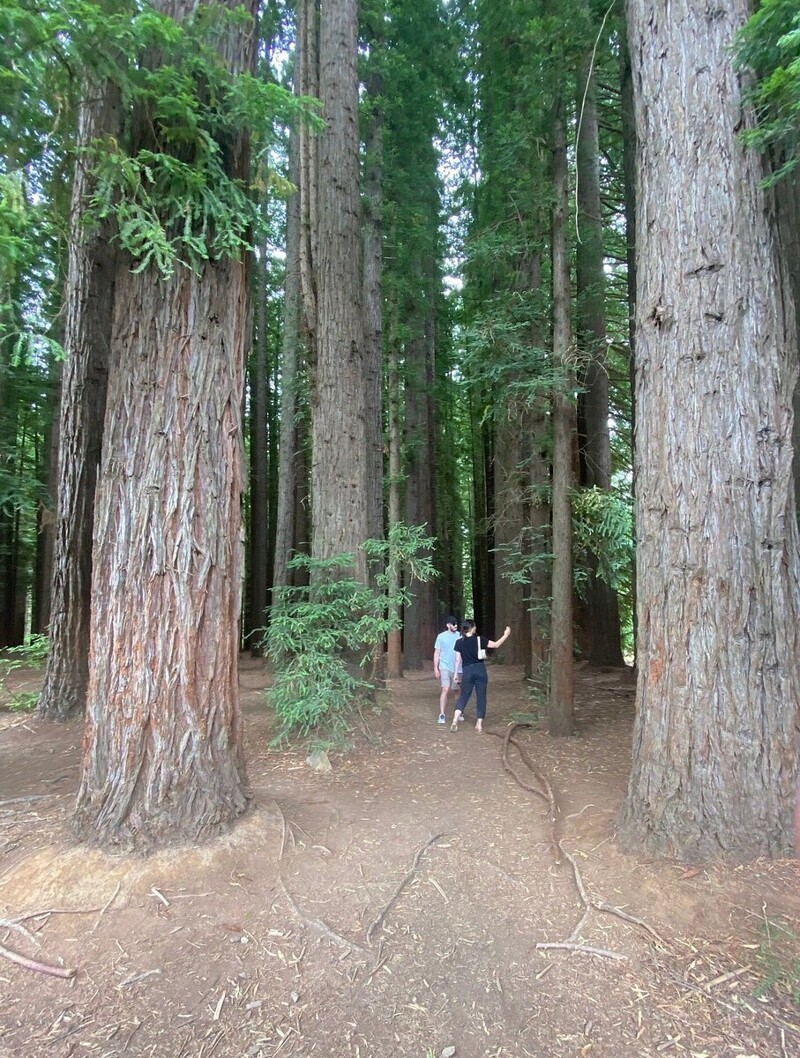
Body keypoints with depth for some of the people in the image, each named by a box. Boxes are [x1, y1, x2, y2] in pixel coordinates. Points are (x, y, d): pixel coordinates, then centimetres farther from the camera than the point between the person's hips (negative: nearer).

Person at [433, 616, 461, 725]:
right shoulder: (441, 636, -2)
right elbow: (437, 653, 2)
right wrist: (435, 668, -3)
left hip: (458, 668, 2)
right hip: (445, 667, -2)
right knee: (445, 690, -13)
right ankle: (442, 715, -11)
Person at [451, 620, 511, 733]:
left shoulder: (459, 642, 0)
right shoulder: (479, 639, -4)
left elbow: (458, 659, 2)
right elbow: (496, 644, 2)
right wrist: (506, 634, 13)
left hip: (467, 671, 1)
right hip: (480, 670, -1)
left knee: (464, 696, 10)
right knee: (481, 697, 9)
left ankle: (455, 721, -3)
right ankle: (479, 724, 8)